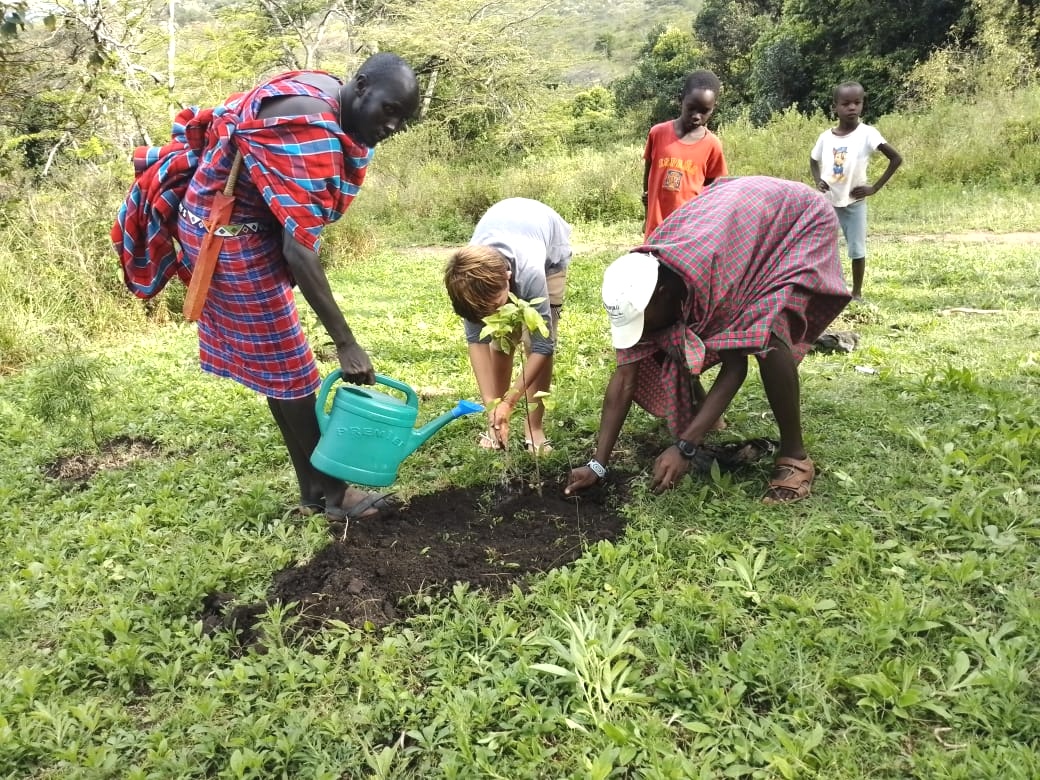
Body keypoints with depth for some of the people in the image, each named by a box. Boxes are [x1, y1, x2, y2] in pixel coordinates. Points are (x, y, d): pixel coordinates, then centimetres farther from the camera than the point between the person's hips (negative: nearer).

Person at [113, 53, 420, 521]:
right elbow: (298, 249, -32)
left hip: (238, 220, 10)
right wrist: (346, 342, -31)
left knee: (279, 364, 12)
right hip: (232, 233, -10)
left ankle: (316, 490, 22)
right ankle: (328, 493, 12)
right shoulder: (311, 129, -28)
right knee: (288, 370, -2)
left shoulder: (325, 94, 2)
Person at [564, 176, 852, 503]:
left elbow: (735, 367, -33)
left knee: (764, 333, -31)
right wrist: (597, 464, -17)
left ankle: (794, 457, -15)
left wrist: (684, 447, -36)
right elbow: (625, 377, -18)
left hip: (799, 220, -6)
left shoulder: (714, 271, -42)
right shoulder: (641, 284, -21)